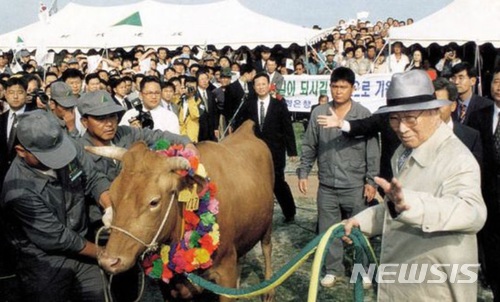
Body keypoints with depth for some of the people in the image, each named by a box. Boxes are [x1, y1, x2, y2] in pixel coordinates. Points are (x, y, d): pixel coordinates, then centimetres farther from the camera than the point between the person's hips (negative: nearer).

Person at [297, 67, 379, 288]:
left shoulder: (363, 114, -5)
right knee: (328, 230, 11)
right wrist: (303, 173, 4)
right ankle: (333, 269, 28)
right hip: (327, 186, 2)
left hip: (355, 186, -2)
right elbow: (309, 147, 7)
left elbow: (372, 151, -3)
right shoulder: (318, 113, 0)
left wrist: (371, 181, -5)